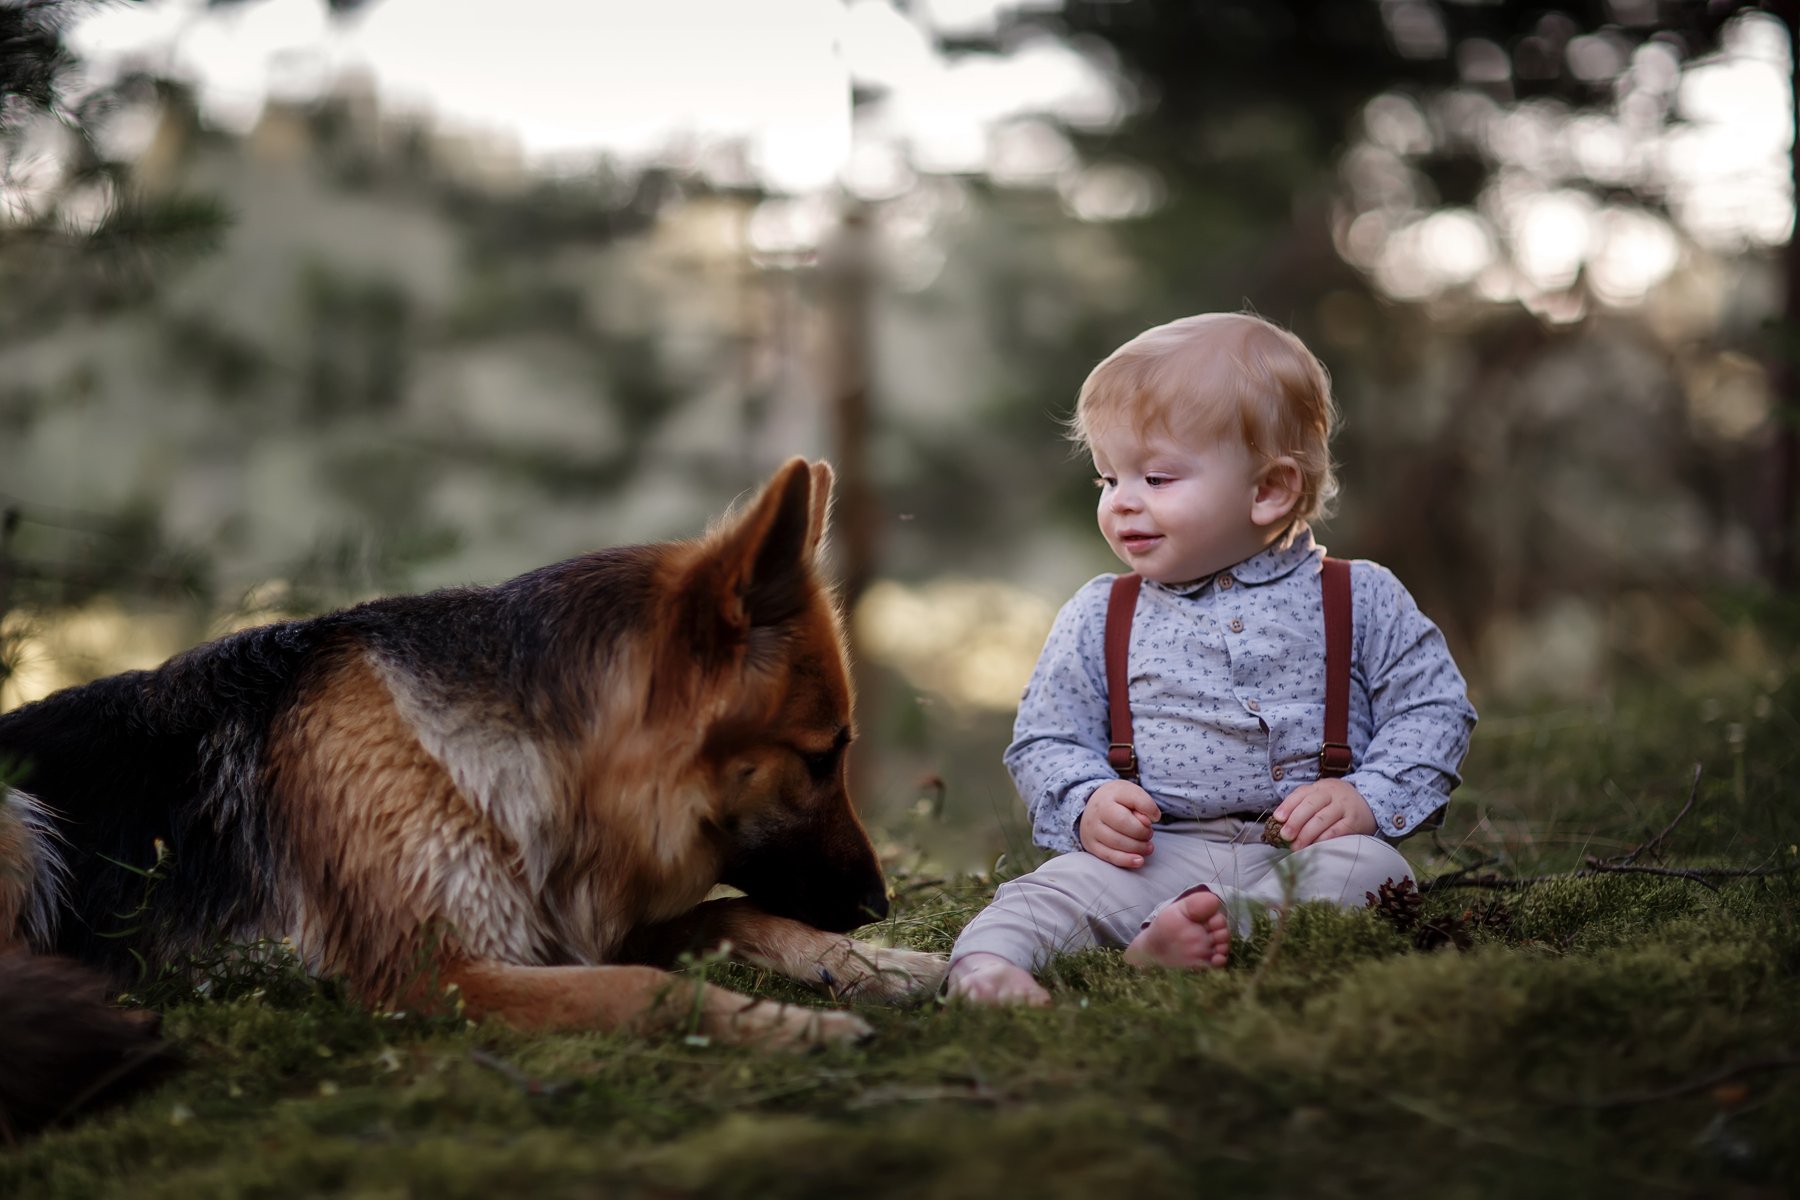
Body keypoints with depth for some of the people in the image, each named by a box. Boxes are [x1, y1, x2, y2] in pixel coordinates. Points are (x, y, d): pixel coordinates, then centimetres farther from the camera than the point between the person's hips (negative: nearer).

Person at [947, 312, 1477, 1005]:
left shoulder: (1360, 599, 8)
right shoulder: (1098, 620, 13)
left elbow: (1435, 707, 7)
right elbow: (1045, 741, 15)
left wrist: (1369, 797, -9)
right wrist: (1085, 803, -7)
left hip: (1303, 851, 0)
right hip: (1156, 856, 1)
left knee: (1364, 866, -32)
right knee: (1056, 890, -25)